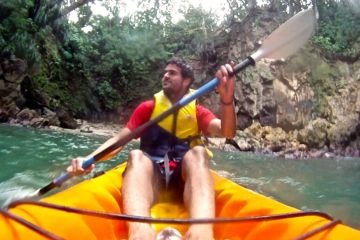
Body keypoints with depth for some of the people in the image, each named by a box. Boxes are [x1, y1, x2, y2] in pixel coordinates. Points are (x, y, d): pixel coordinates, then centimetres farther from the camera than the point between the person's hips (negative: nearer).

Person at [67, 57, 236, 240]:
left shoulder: (198, 111, 13)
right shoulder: (148, 107, 13)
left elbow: (227, 132, -7)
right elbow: (119, 139, 3)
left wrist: (227, 99, -28)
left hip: (185, 172, 0)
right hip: (152, 171, 0)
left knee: (198, 152, -30)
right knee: (136, 156, -30)